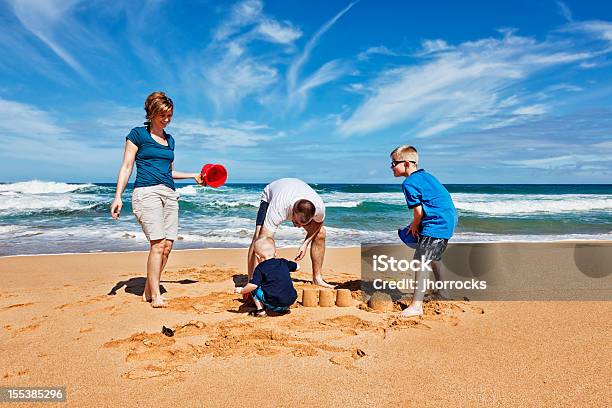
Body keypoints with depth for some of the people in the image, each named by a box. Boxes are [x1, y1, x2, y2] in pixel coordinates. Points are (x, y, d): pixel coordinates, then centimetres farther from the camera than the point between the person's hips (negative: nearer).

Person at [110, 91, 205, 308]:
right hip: (146, 191, -6)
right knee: (158, 243, -16)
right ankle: (155, 296, -8)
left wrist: (193, 175, 21)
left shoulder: (169, 140, 21)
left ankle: (148, 292, 9)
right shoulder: (137, 134, 5)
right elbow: (126, 167, 1)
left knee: (168, 245, -2)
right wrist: (118, 197, -7)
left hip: (169, 193, 6)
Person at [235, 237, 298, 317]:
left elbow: (253, 285, -13)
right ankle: (284, 308, 24)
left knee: (254, 289, 10)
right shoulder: (283, 262, 10)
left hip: (274, 303, -5)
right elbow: (297, 267, 24)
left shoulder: (260, 268, -3)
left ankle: (261, 310, 5)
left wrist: (242, 290, 5)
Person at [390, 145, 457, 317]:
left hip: (436, 224, -11)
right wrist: (416, 224, 20)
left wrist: (414, 226, 5)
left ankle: (416, 305, -16)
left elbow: (418, 211, -15)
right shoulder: (425, 175, 17)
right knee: (433, 258, 27)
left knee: (420, 261, -13)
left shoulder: (409, 183, -13)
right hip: (449, 221, 11)